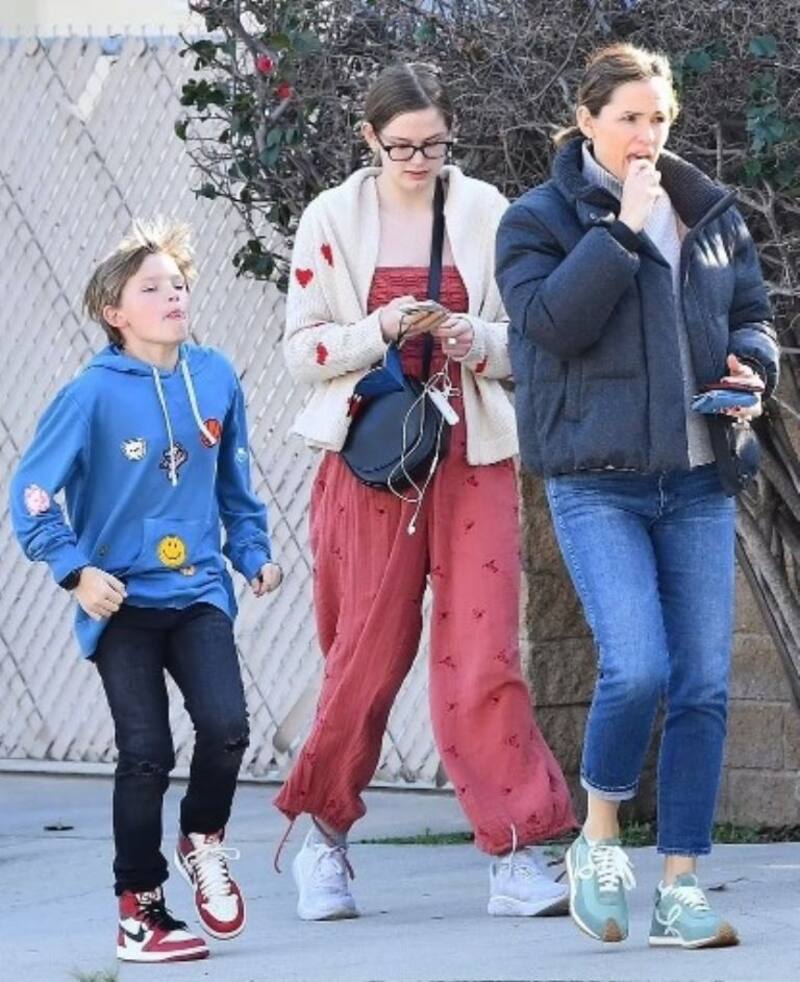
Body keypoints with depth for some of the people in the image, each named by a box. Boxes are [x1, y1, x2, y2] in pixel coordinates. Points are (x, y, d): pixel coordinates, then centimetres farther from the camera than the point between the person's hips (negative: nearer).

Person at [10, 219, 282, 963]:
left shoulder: (215, 378, 2)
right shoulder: (94, 394, -11)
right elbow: (31, 495, -8)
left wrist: (253, 551, 9)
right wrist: (77, 570, -15)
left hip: (198, 593, 3)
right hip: (122, 602, -3)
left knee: (225, 725, -13)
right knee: (146, 754, -4)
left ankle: (203, 839, 18)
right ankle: (139, 910, 12)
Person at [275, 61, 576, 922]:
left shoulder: (486, 213, 3)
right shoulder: (332, 220, 1)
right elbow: (302, 349, 1)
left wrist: (479, 340, -14)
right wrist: (380, 332, -15)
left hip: (472, 457, 0)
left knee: (484, 653, -6)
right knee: (369, 653, 3)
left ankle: (515, 857, -5)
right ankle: (325, 835, 24)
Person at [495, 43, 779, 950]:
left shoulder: (710, 214, 12)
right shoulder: (540, 219, -1)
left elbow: (751, 312, 20)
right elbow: (552, 320, -16)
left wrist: (752, 368, 0)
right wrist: (621, 229, -17)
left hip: (699, 482, 5)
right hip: (597, 483, -5)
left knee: (704, 686, 0)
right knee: (636, 668, -20)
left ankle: (680, 890, 7)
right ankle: (599, 837, 5)